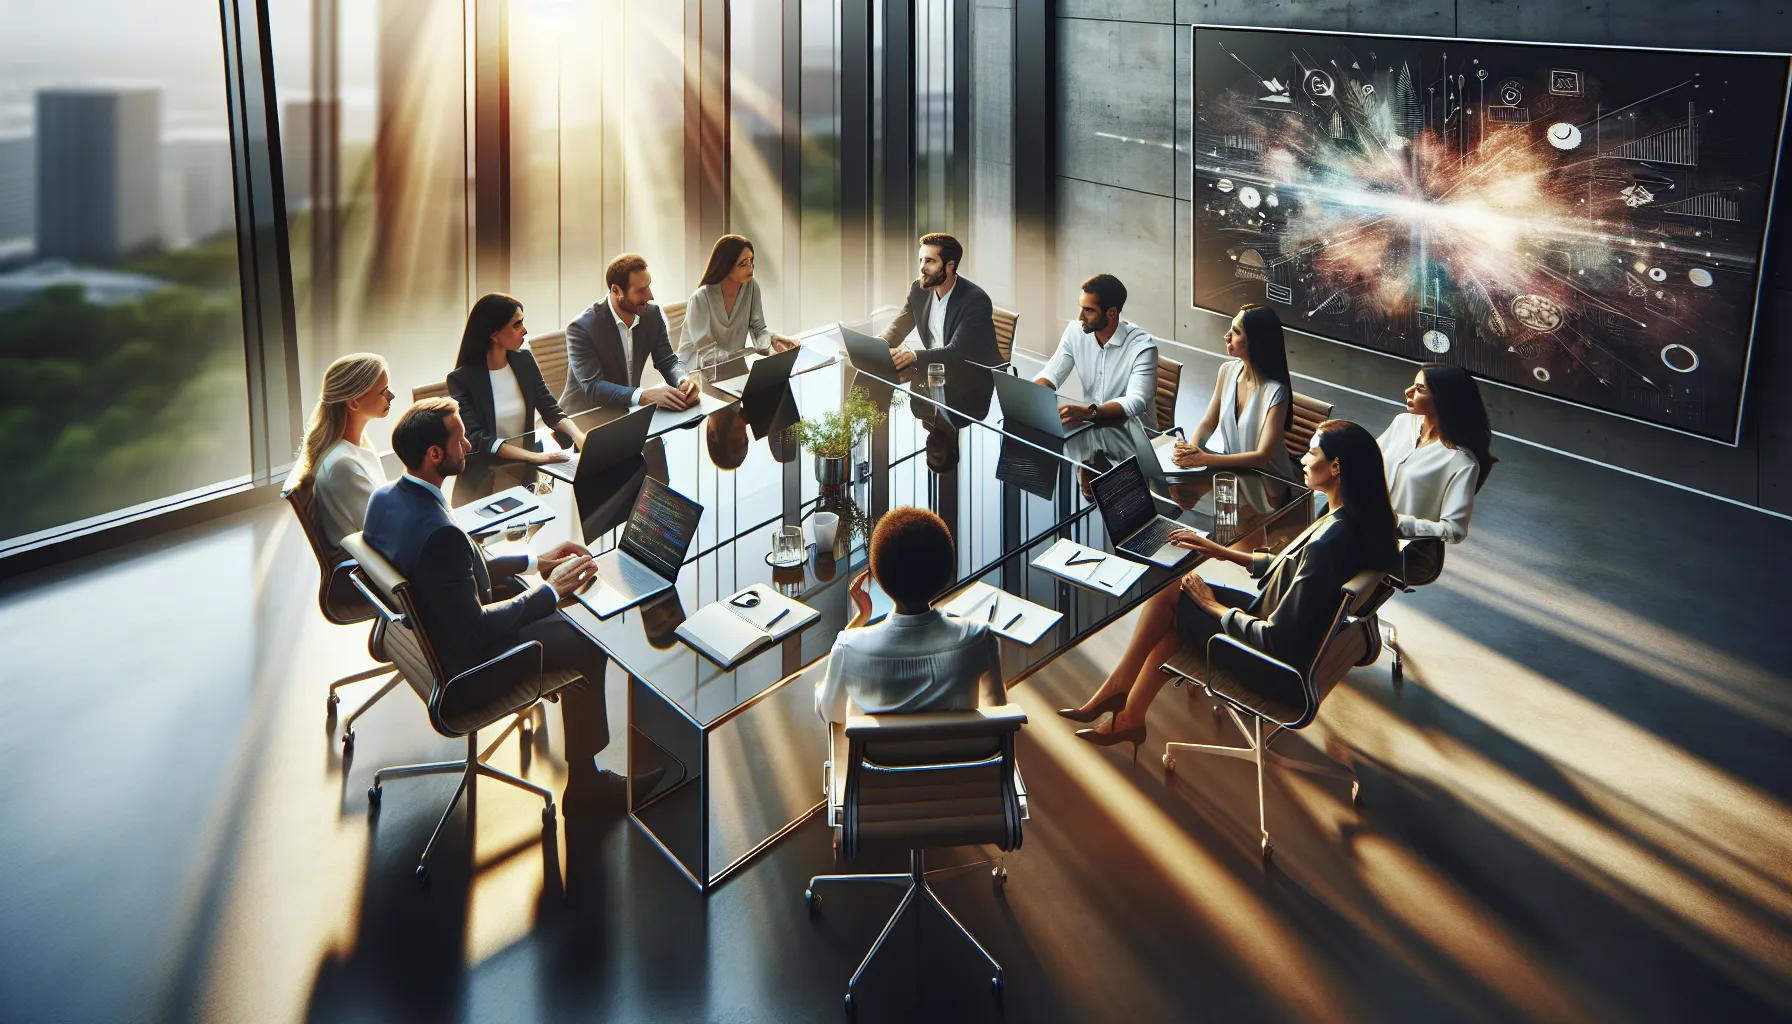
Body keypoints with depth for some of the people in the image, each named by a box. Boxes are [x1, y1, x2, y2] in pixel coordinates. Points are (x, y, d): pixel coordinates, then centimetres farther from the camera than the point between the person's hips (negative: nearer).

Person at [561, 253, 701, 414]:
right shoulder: (582, 328, -20)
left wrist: (683, 381, -21)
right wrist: (645, 396, -41)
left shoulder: (652, 314, -4)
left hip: (627, 412, 6)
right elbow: (593, 388, -27)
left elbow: (667, 361, 3)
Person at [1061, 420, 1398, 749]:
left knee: (1168, 593, 1)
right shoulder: (1356, 518, -4)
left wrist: (1213, 605, -14)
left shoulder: (1329, 542, -34)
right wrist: (1223, 552, 12)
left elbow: (1276, 640, -29)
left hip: (1280, 659, -9)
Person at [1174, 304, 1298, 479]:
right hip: (1232, 468, 5)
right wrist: (1190, 450, -15)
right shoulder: (1227, 370, -4)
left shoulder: (1275, 391, -22)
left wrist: (1204, 459, -26)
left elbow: (1262, 456, -22)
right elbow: (1208, 423, 6)